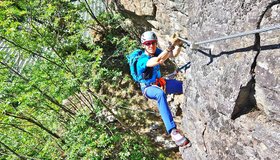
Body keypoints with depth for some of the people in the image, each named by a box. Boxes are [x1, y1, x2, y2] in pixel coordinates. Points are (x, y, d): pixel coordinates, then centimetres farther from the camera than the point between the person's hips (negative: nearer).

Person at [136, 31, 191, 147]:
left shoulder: (156, 52, -4)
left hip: (160, 82, 8)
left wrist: (179, 44, -28)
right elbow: (159, 60, -44)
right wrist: (171, 45, -49)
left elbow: (173, 54, -8)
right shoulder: (142, 60, -27)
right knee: (160, 94, -44)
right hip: (148, 88, -7)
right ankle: (173, 131, -52)